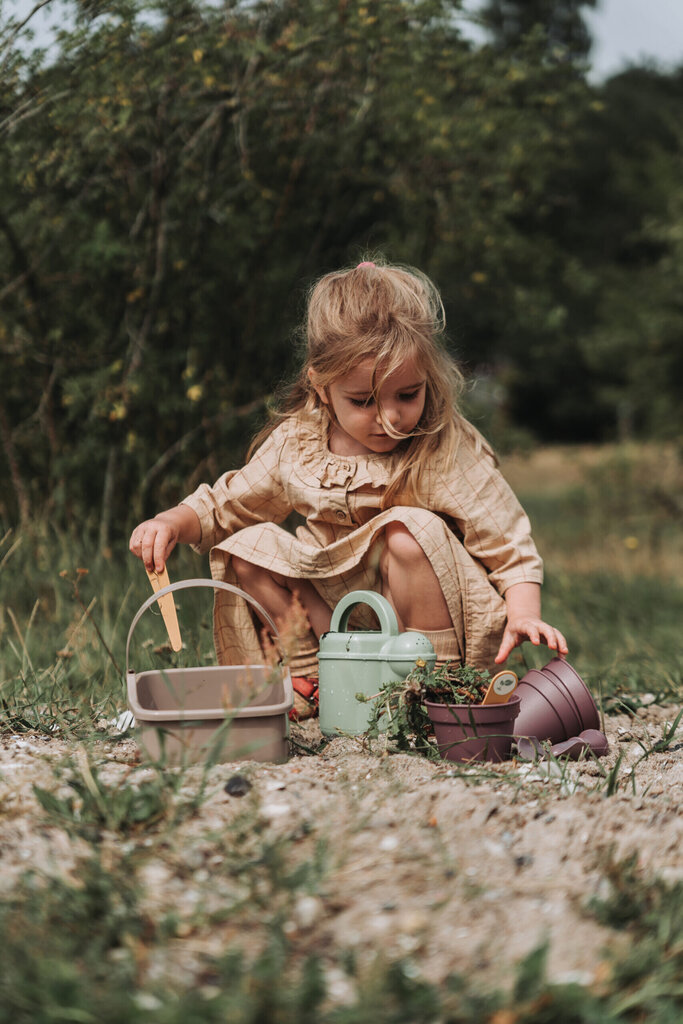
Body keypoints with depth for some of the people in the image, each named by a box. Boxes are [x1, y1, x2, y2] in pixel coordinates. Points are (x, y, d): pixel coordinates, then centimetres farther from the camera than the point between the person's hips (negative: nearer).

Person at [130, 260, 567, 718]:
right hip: (336, 617, 4)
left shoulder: (449, 452, -17)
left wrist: (523, 613, -35)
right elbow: (223, 505, 10)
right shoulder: (295, 445, -4)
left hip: (432, 628, -4)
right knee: (250, 546, -9)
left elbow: (510, 546, -16)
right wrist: (173, 522, -10)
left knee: (410, 529, -30)